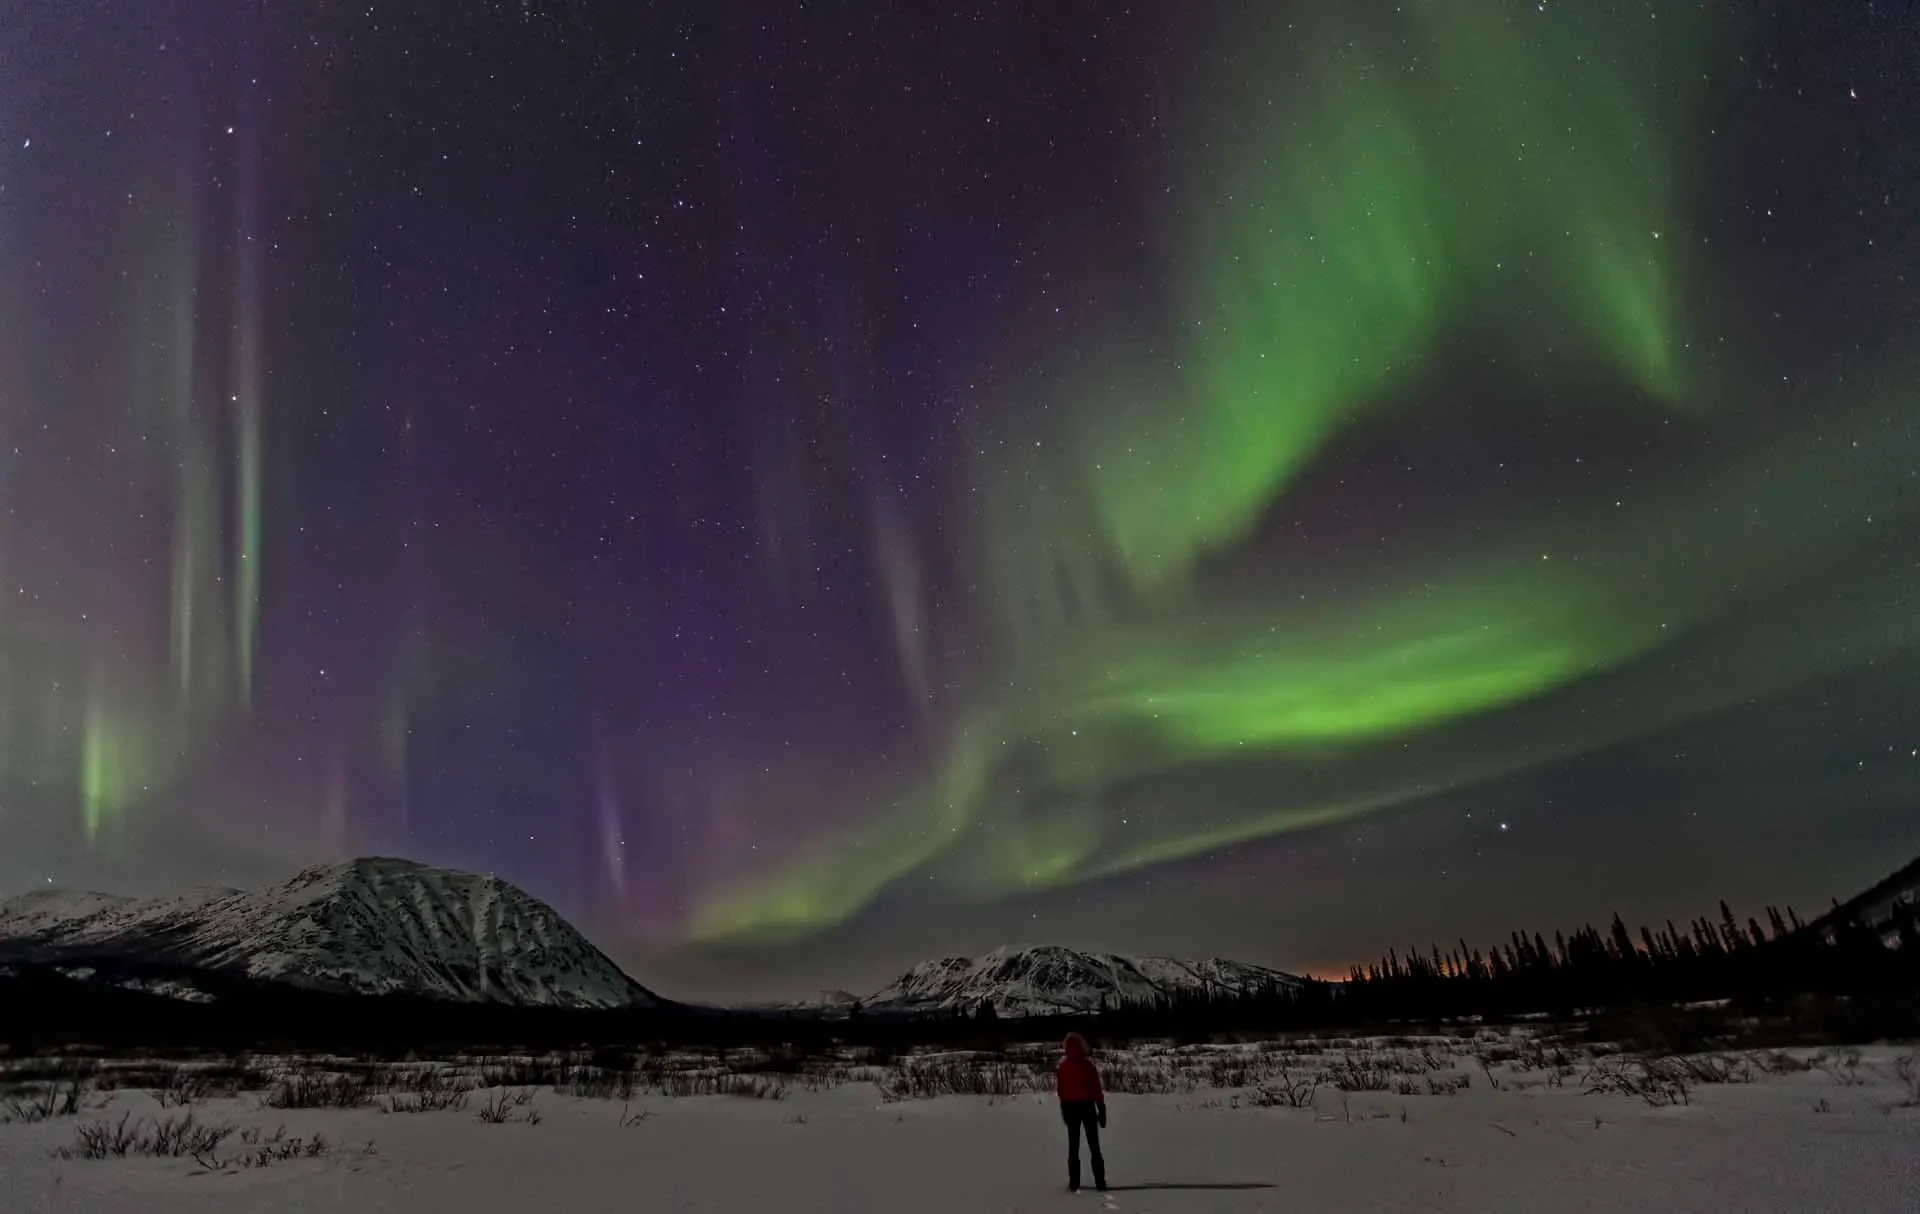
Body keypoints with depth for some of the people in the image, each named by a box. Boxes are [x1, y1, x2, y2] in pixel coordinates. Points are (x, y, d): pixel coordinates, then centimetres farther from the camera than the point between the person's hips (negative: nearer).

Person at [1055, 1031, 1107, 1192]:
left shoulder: (1062, 1067, -3)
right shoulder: (1088, 1065, -10)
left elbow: (1060, 1091, 1)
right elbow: (1097, 1090, -8)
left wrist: (1064, 1109, 10)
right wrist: (1102, 1109, -2)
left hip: (1070, 1107, 1)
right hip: (1088, 1106, -1)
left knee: (1073, 1145, 8)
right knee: (1094, 1145, 7)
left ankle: (1074, 1183, 4)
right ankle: (1100, 1182, 5)